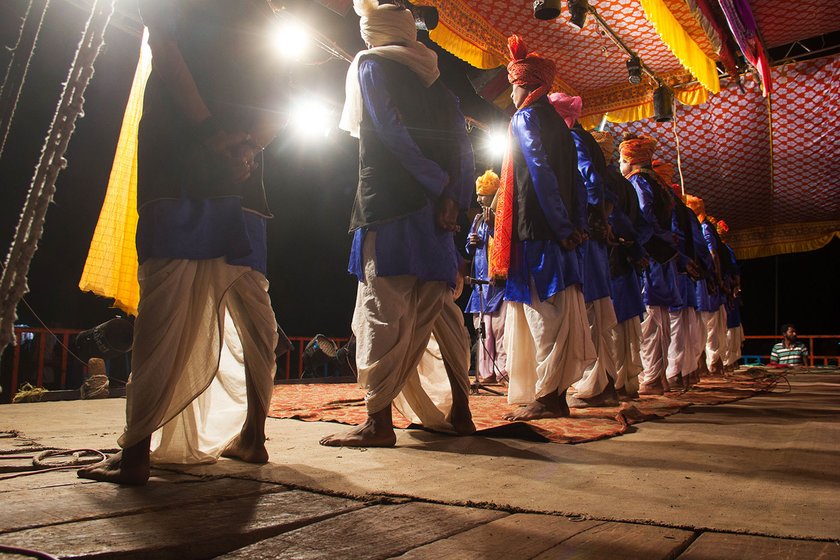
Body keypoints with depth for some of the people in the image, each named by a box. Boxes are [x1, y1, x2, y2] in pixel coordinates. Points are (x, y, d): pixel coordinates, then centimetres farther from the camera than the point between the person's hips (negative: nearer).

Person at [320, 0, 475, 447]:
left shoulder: (371, 65, 6)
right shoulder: (432, 79, 23)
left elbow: (394, 133, -9)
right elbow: (461, 145, 11)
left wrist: (440, 186, -8)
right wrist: (452, 197, 2)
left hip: (388, 207, -6)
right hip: (432, 209, 6)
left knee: (383, 311, -9)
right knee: (440, 309, 8)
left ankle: (379, 422, -11)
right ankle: (459, 411, 11)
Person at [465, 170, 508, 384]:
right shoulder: (478, 219, 20)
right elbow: (469, 250, 24)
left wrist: (492, 226, -15)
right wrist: (471, 243, 2)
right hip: (481, 280, 7)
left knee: (500, 327, -12)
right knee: (483, 328, 5)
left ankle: (503, 371, -11)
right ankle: (485, 372, 8)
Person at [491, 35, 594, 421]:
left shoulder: (525, 117, -2)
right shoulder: (557, 123, 22)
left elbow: (540, 173, -14)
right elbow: (575, 181, 17)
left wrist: (562, 228, -15)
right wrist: (577, 226, 11)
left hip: (534, 231, -8)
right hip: (559, 231, 8)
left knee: (543, 315, -9)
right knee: (558, 313, 7)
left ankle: (547, 398, -7)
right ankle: (555, 395, 12)